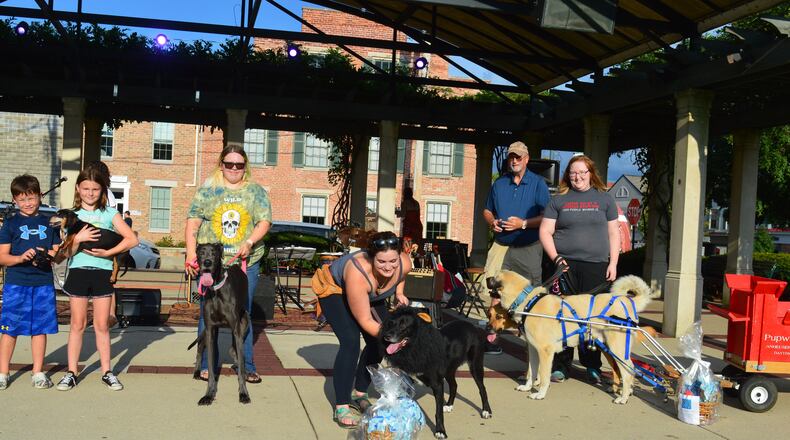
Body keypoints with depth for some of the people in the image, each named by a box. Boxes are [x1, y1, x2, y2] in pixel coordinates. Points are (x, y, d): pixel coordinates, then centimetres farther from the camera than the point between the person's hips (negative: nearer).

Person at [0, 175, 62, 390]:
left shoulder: (49, 223, 10)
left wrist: (47, 255, -10)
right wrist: (21, 258, -20)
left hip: (44, 283, 2)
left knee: (40, 328, 7)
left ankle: (38, 372, 18)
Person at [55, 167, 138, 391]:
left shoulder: (109, 213, 3)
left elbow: (132, 239, -6)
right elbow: (67, 252, 1)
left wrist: (107, 252, -13)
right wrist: (78, 239, -18)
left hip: (103, 272, -1)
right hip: (78, 271, 1)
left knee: (102, 325, 5)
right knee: (78, 324, 6)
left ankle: (107, 372, 12)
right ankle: (71, 372, 13)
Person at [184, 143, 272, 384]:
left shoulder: (256, 191, 6)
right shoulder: (207, 189, 6)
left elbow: (264, 221, -1)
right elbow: (193, 222, 2)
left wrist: (250, 242, -18)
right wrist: (191, 253, -9)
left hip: (246, 263, 0)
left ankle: (247, 366, 16)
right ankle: (207, 364, 19)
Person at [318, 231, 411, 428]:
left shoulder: (404, 263, -28)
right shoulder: (358, 273, -43)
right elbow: (365, 321, -34)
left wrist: (399, 293, -13)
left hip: (372, 296, 6)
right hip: (335, 290, -6)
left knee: (378, 342, -3)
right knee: (351, 342, -22)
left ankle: (359, 392, 18)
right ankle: (341, 407, -15)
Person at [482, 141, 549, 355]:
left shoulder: (538, 183, 0)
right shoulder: (499, 183, 12)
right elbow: (487, 210, 20)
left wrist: (523, 223, -17)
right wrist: (492, 221, -1)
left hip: (529, 247, -3)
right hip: (501, 245, 3)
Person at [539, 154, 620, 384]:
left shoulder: (604, 198, 11)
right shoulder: (559, 199, 10)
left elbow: (613, 233, 11)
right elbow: (545, 231, 7)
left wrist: (613, 263, 2)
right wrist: (555, 257, -5)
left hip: (596, 266, 0)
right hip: (565, 265, 0)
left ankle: (592, 365, 13)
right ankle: (560, 364, 8)